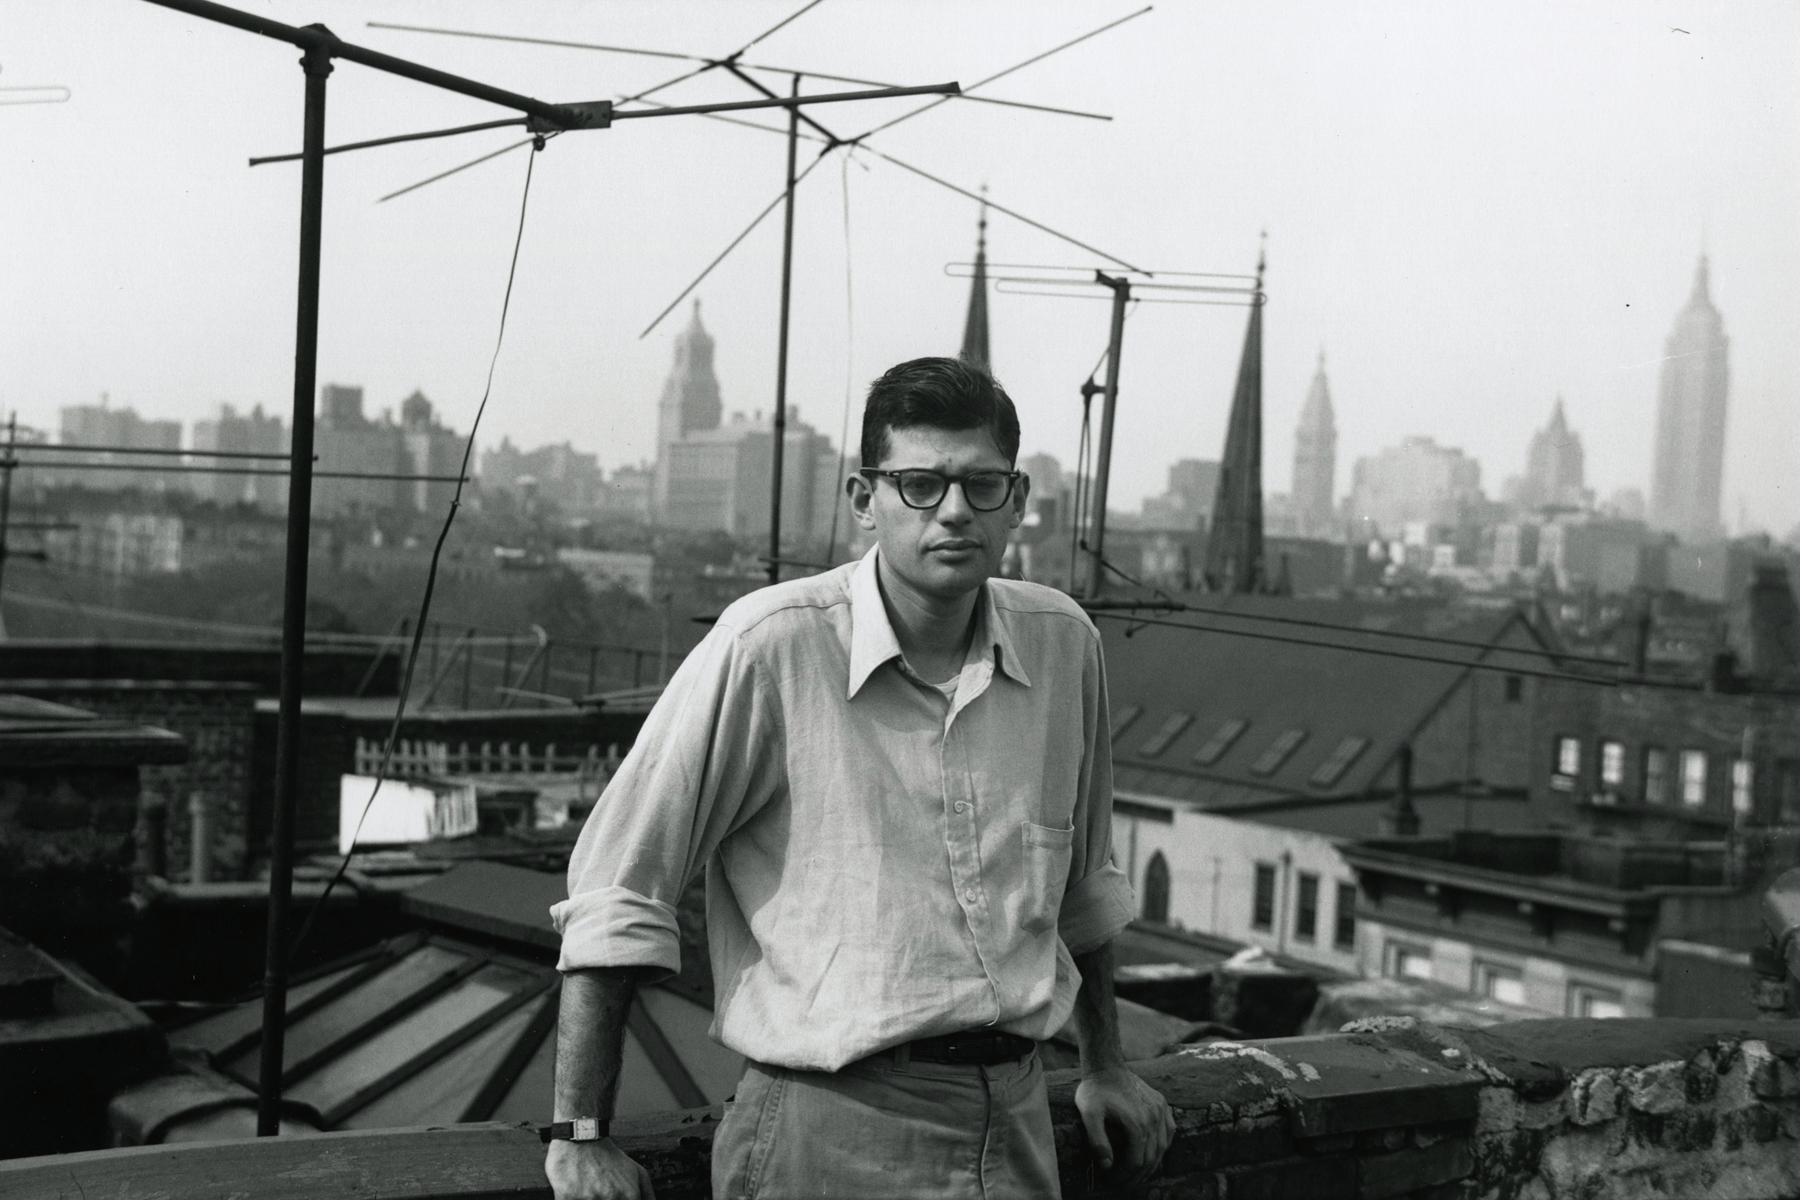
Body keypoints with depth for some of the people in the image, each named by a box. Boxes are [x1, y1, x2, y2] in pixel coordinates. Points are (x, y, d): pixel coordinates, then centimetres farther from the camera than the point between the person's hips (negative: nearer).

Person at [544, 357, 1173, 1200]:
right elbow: (617, 889, -10)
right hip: (830, 1129, -5)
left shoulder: (1063, 642, 2)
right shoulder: (769, 646, -14)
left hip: (1015, 1122, 5)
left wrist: (1104, 1066, 24)